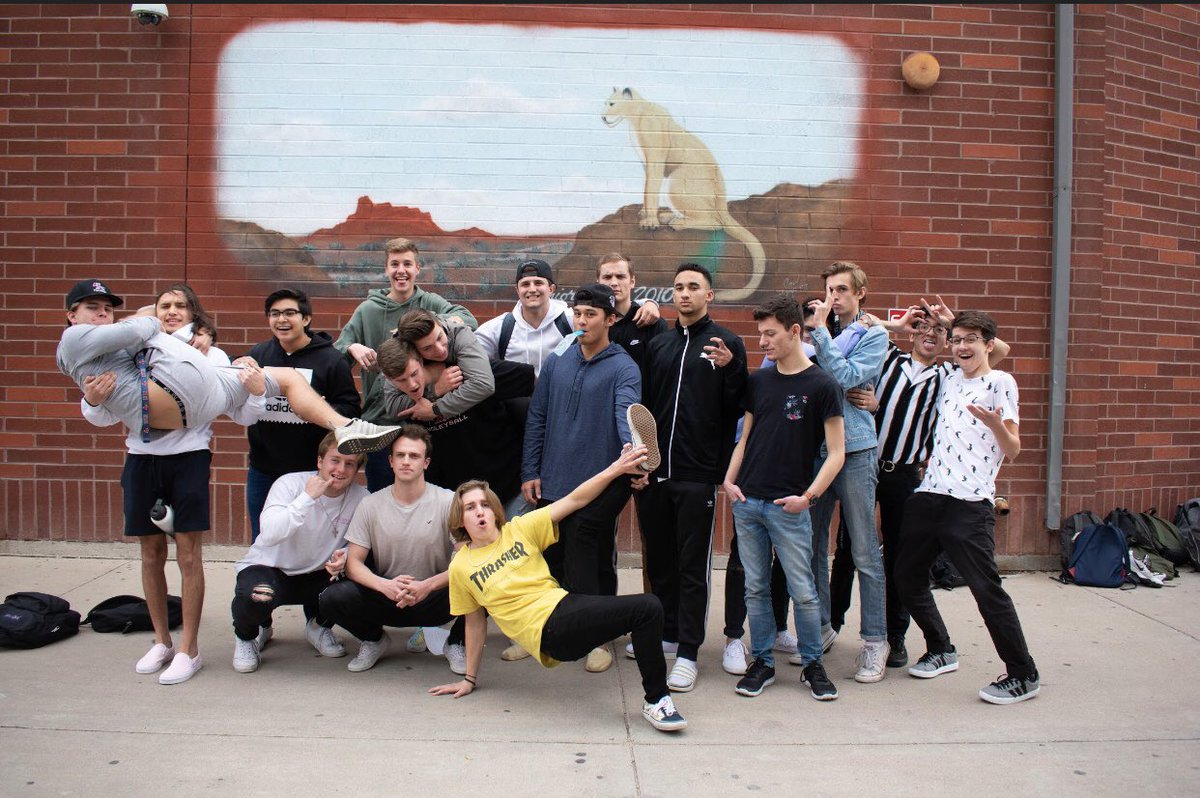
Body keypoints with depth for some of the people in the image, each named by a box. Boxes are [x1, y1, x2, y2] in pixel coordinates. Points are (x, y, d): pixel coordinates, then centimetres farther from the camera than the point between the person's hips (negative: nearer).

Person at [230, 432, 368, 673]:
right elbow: (269, 535, -34)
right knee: (255, 597, -36)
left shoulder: (360, 498, -12)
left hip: (317, 574, 3)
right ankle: (246, 635, 5)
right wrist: (307, 497, -37)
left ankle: (318, 625, 12)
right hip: (268, 568, -3)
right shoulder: (290, 484, -20)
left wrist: (345, 556, -27)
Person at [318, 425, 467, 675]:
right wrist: (385, 585, -24)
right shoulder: (371, 505, -2)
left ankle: (455, 643, 3)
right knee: (332, 598, -24)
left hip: (434, 600, -2)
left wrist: (428, 585, -28)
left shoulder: (448, 501, -8)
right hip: (385, 598, 2)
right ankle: (375, 640, 9)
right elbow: (353, 562, -4)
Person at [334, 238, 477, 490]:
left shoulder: (430, 303, 2)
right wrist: (353, 348, -21)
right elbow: (337, 350, 3)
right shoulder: (367, 310, 5)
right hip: (379, 418, 1)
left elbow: (468, 319, -15)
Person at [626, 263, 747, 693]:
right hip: (653, 472, 5)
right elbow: (642, 406, 13)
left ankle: (688, 653, 7)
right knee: (659, 559, 14)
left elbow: (737, 409, -4)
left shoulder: (726, 343, 1)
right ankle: (667, 631, 30)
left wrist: (730, 368, -20)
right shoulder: (657, 345, 13)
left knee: (693, 565, 0)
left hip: (698, 475, -4)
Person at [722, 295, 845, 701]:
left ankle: (813, 664, 20)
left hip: (788, 506, -5)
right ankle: (763, 662, 22)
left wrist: (808, 496, -15)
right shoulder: (758, 381, 10)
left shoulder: (821, 385, -5)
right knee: (755, 588, 10)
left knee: (803, 591, 2)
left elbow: (836, 452, -7)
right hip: (747, 501, 5)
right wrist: (729, 480, 3)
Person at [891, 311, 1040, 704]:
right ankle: (941, 651, 29)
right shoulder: (947, 380, 16)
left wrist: (996, 424, -26)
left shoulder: (1000, 382, -1)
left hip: (970, 503, -7)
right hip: (927, 495, 7)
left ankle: (1023, 676, 7)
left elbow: (1013, 450, -6)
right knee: (908, 577, 10)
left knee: (986, 587, -7)